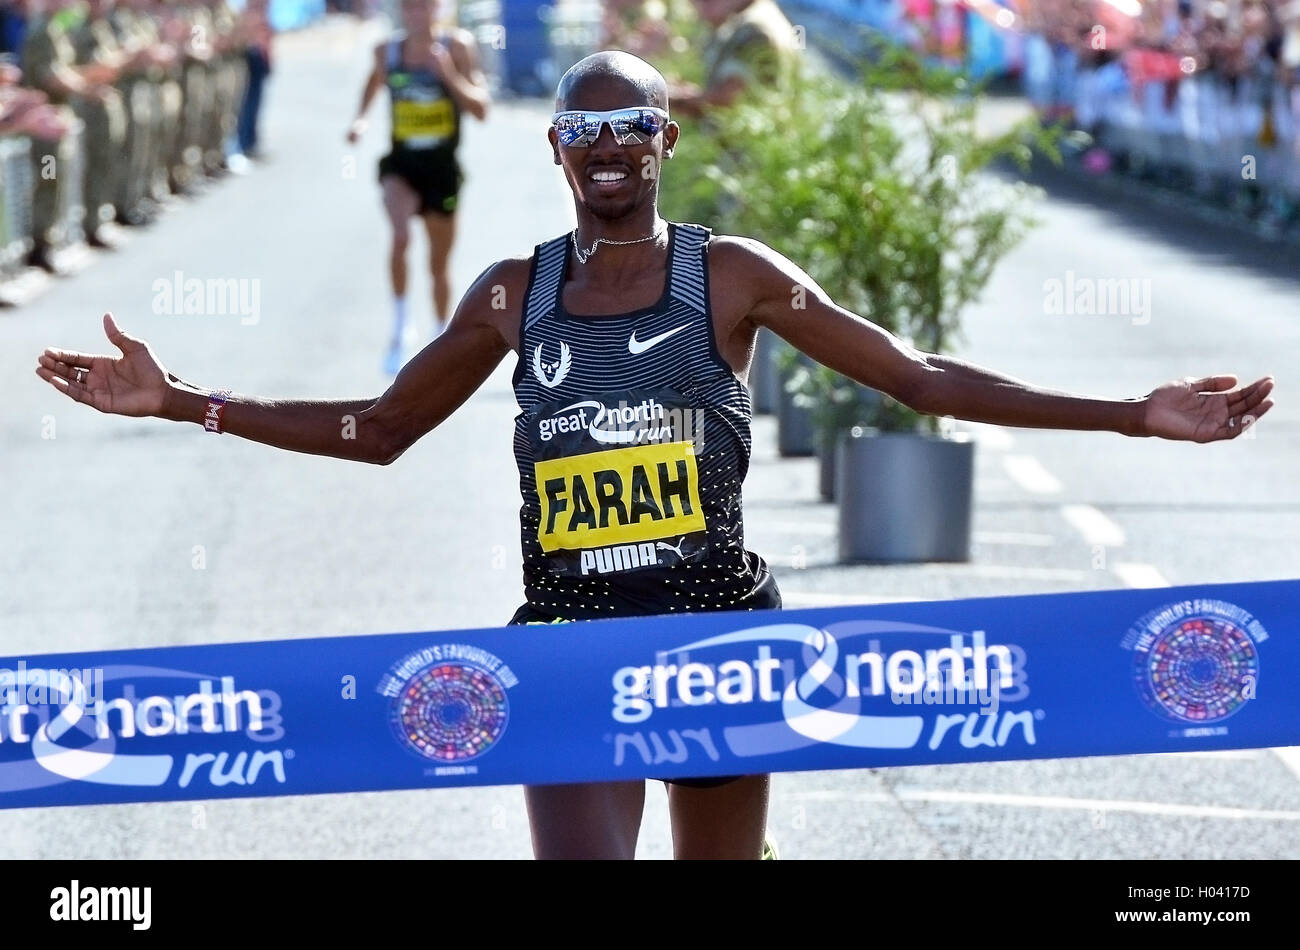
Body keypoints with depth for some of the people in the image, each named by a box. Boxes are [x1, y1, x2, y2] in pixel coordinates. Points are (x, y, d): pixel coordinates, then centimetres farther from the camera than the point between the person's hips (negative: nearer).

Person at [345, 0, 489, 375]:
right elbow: (375, 78, 22)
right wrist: (360, 117, 5)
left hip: (442, 166, 0)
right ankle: (399, 326, -17)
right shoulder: (387, 51, -1)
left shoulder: (457, 46, -7)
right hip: (400, 164, 0)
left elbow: (481, 108, -12)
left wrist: (449, 74, -25)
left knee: (439, 265, 13)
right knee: (400, 236, -30)